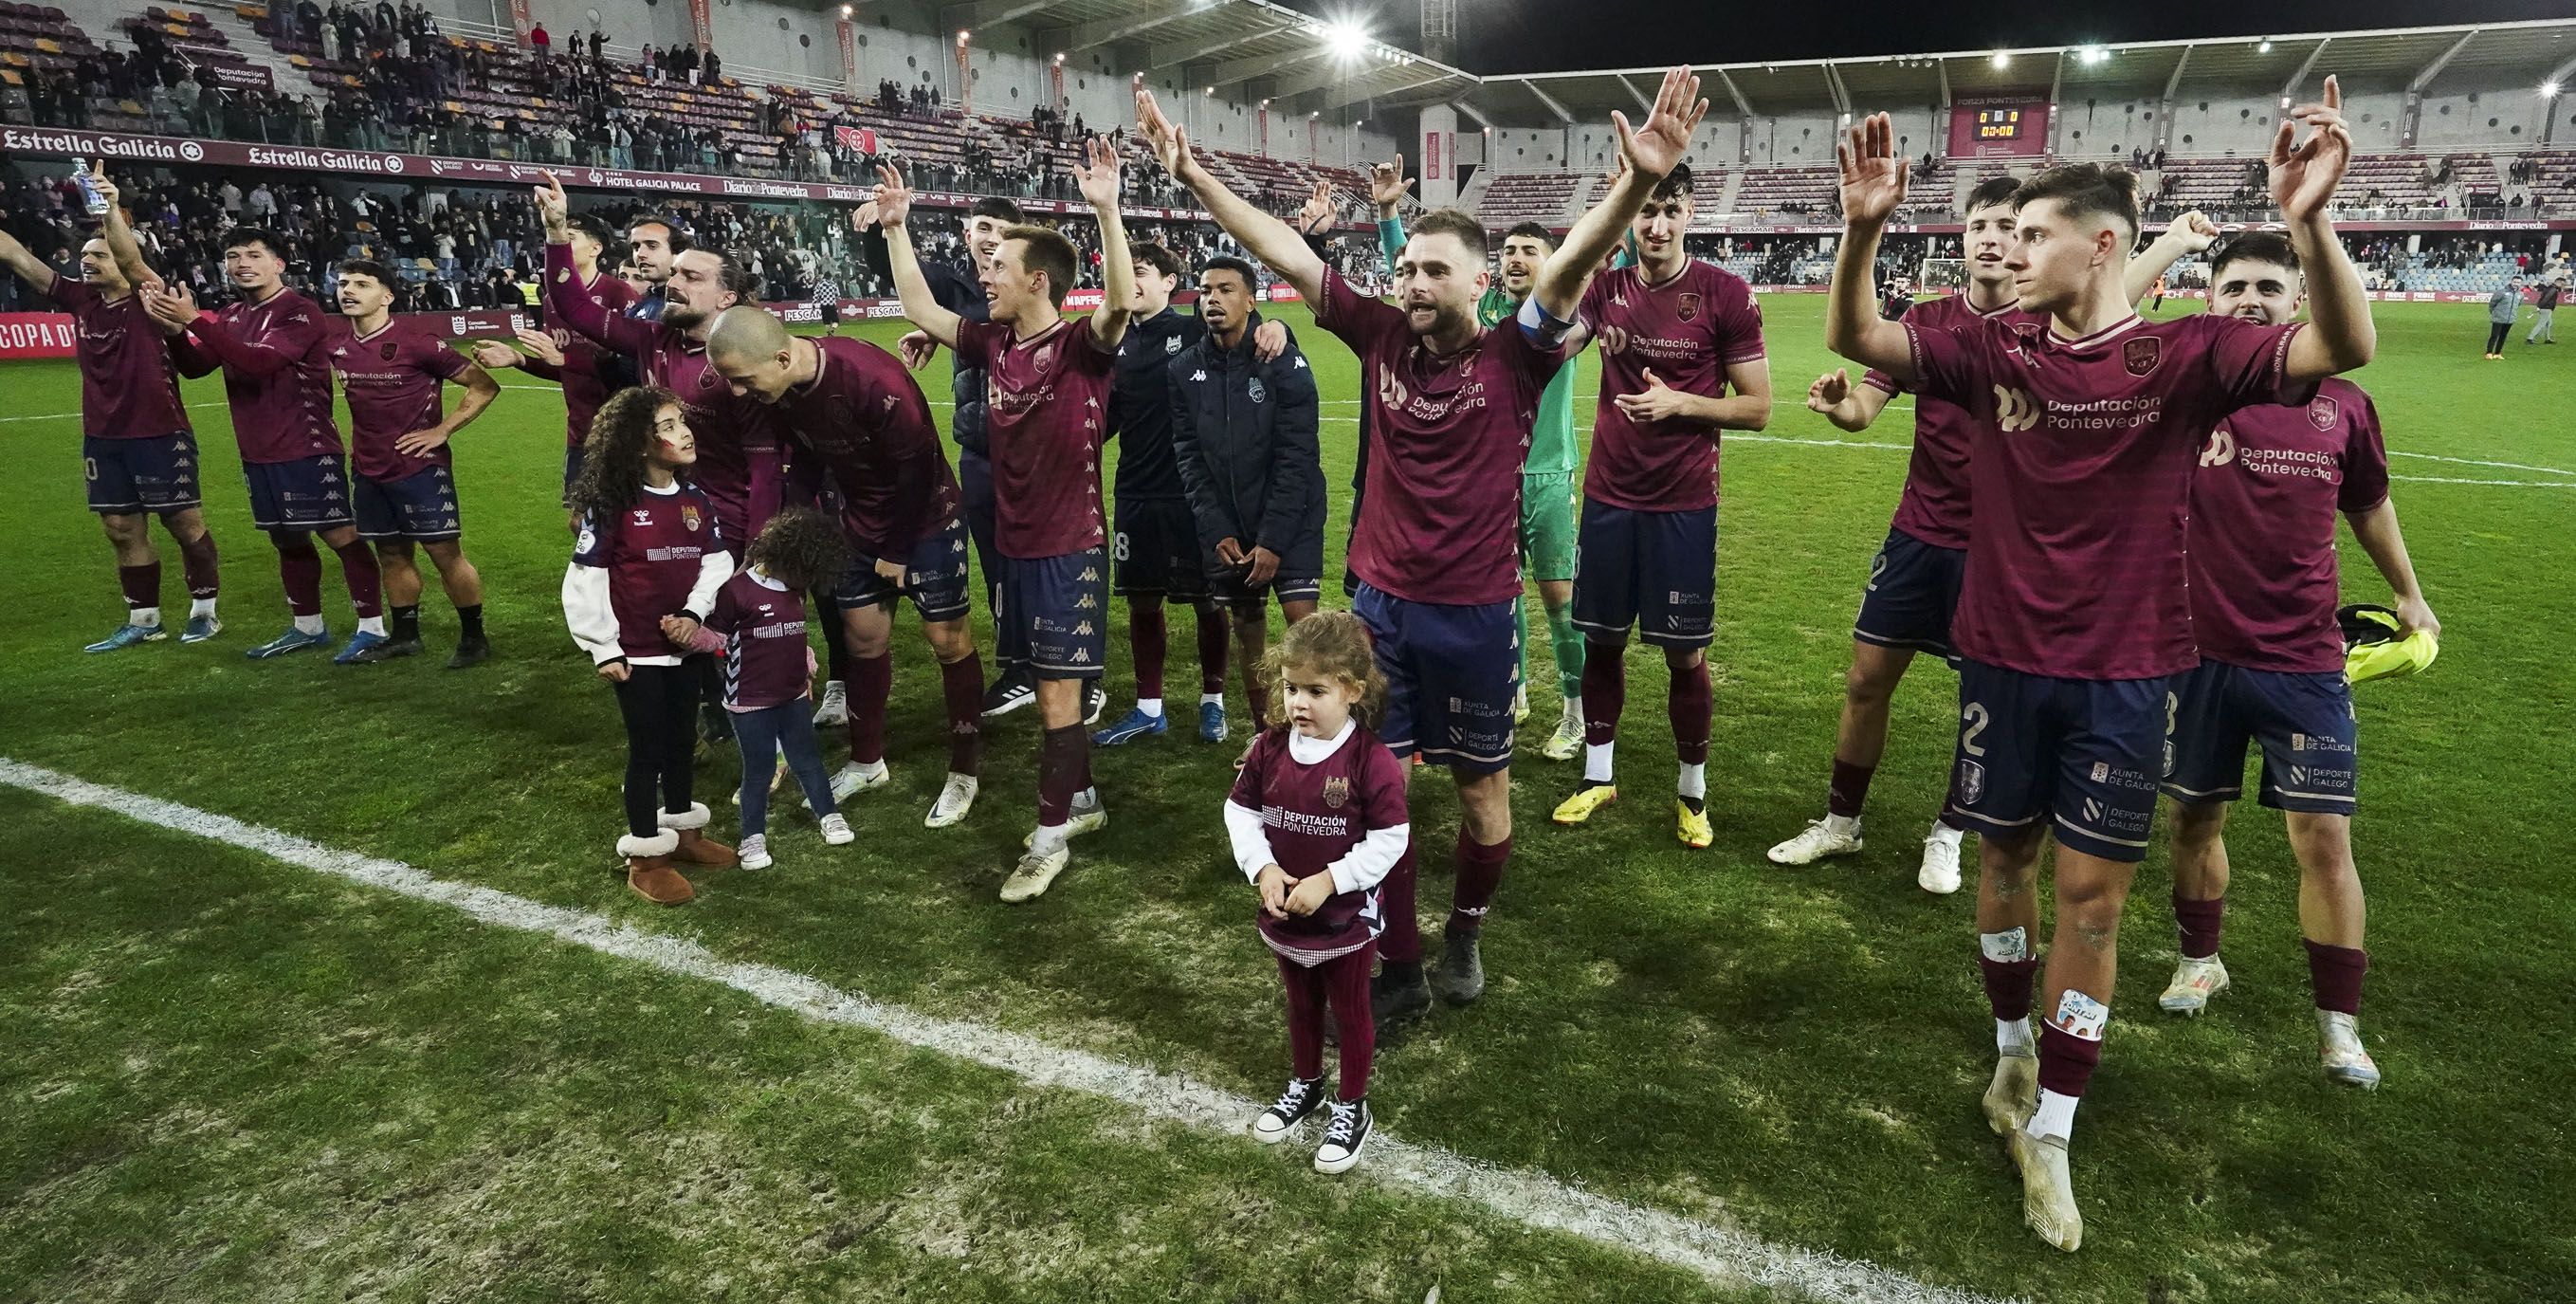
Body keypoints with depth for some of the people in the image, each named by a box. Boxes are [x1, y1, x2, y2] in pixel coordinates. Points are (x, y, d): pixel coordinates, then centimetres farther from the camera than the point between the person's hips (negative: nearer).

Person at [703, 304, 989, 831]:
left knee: (948, 641, -1)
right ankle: (867, 760, 28)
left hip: (925, 518, -6)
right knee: (863, 638, 11)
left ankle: (965, 770, 13)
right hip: (860, 524, 6)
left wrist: (898, 551, -14)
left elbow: (917, 467, -23)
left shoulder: (874, 380, -33)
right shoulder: (780, 390, -11)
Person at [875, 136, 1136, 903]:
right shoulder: (992, 342, 6)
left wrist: (1107, 211, -42)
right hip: (1014, 545, 7)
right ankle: (1081, 800, 34)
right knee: (1053, 688, 17)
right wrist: (896, 229, 12)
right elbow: (920, 309, 16)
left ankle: (1051, 838, 12)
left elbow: (1122, 301, -33)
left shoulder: (1082, 345, -13)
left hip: (1069, 550, -7)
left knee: (1057, 695, -1)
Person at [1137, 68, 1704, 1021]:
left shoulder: (1514, 358, -9)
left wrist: (1639, 182, -43)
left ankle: (1465, 932, 39)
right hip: (1379, 603, 3)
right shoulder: (1383, 338, -1)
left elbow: (1571, 265, -27)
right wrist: (1193, 174, -5)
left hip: (1474, 613, -3)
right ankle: (1401, 969, 24)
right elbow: (1284, 254, -1)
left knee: (1482, 786, 13)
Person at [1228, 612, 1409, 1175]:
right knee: (1301, 1005, 26)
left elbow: (1391, 839, -19)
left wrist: (1329, 880, -24)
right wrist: (1262, 867, -15)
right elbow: (1241, 811, -1)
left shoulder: (1372, 761, -23)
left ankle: (1351, 1107, 35)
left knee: (1349, 1012, 16)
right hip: (1284, 913, 4)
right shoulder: (1269, 747, -10)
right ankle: (1305, 1085, 48)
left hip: (1348, 917, -4)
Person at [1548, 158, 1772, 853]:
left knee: (1685, 652, 4)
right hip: (1608, 496, 3)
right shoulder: (1606, 288, 3)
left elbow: (1757, 407, -6)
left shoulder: (1726, 294, -8)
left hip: (1684, 503, -3)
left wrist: (1679, 403, -19)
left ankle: (1691, 790, 22)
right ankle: (1598, 775, 28)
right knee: (1601, 639, 11)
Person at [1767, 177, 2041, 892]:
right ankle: (1840, 821, 24)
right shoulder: (1928, 320, 1)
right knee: (1867, 678, 7)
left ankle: (1947, 834, 28)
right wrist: (1840, 403, -29)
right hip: (1918, 534, 3)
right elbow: (1866, 407, -8)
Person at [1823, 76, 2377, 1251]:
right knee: (2005, 854, 14)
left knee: (2091, 890, 2)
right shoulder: (1994, 354, -1)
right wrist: (1863, 226, -25)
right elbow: (1854, 338, -8)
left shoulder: (2185, 356, -7)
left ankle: (2049, 1132, 16)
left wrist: (2308, 222, -38)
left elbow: (2343, 350, -21)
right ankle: (2011, 1049, 37)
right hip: (2005, 660, 2)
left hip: (2124, 675, -2)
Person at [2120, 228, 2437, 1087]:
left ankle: (2338, 1023, 17)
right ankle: (2200, 961, 37)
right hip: (2197, 652, 0)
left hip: (2304, 661, 0)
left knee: (2324, 837, 1)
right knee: (2196, 817, 14)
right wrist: (2177, 239, -12)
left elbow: (2367, 503, 16)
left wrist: (2408, 595, 26)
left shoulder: (2342, 404, -1)